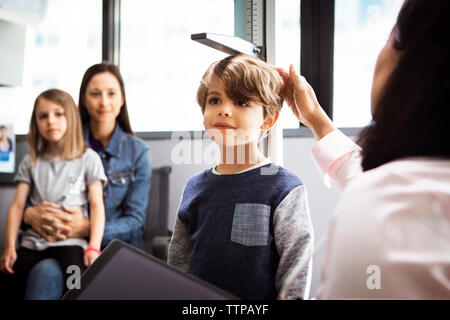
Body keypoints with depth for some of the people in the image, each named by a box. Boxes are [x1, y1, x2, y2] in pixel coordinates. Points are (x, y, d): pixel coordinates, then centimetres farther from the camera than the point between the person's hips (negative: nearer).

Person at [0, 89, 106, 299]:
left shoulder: (88, 158, 5)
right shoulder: (30, 162, 13)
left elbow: (97, 205, 0)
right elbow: (17, 206, 9)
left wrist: (94, 247, -12)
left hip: (71, 241, -3)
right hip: (33, 241, 3)